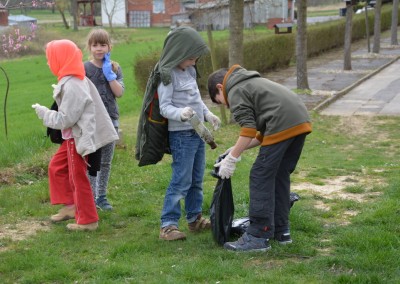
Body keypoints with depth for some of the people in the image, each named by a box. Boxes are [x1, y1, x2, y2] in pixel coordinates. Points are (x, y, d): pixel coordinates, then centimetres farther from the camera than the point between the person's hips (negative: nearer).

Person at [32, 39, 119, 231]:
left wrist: (43, 112, -9)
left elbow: (65, 119, -21)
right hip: (73, 136, 10)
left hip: (78, 138, -10)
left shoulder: (71, 87, -24)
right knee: (56, 166, 18)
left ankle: (88, 220, 14)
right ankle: (70, 206, 25)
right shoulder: (76, 80, 6)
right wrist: (59, 93, 8)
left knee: (78, 177, 1)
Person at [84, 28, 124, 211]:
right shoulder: (84, 68, -3)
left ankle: (102, 196, 20)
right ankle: (91, 197, 6)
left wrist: (109, 73, -13)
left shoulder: (114, 68, 6)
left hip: (111, 120, 3)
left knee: (106, 162, 10)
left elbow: (119, 92, -6)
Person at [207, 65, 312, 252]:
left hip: (282, 126, -9)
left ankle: (258, 237, -4)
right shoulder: (253, 82, 33)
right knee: (280, 176, 17)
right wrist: (239, 148, 26)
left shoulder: (235, 91, 5)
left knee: (261, 178, -4)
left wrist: (232, 158, -4)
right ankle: (281, 231, 23)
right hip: (301, 122, 9)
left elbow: (248, 129, -9)